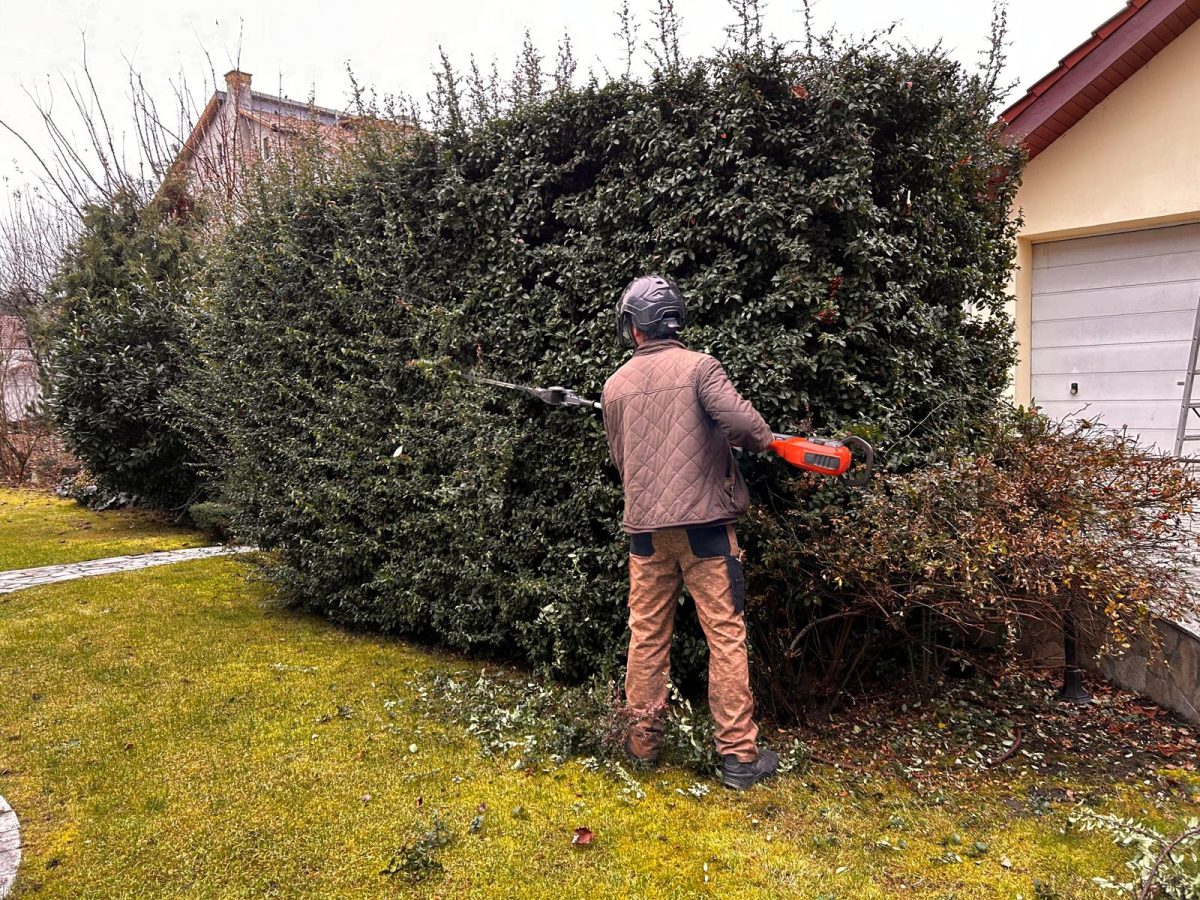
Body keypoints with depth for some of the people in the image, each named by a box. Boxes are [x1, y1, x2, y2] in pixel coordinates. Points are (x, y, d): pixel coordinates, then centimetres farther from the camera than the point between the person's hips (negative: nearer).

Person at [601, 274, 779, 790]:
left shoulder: (615, 385, 7)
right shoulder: (699, 367, -5)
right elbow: (738, 420, -19)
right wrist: (763, 438, 1)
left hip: (645, 527, 4)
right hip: (703, 521, -3)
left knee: (648, 635, 14)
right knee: (726, 636, 3)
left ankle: (643, 741, 24)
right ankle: (739, 755, 8)